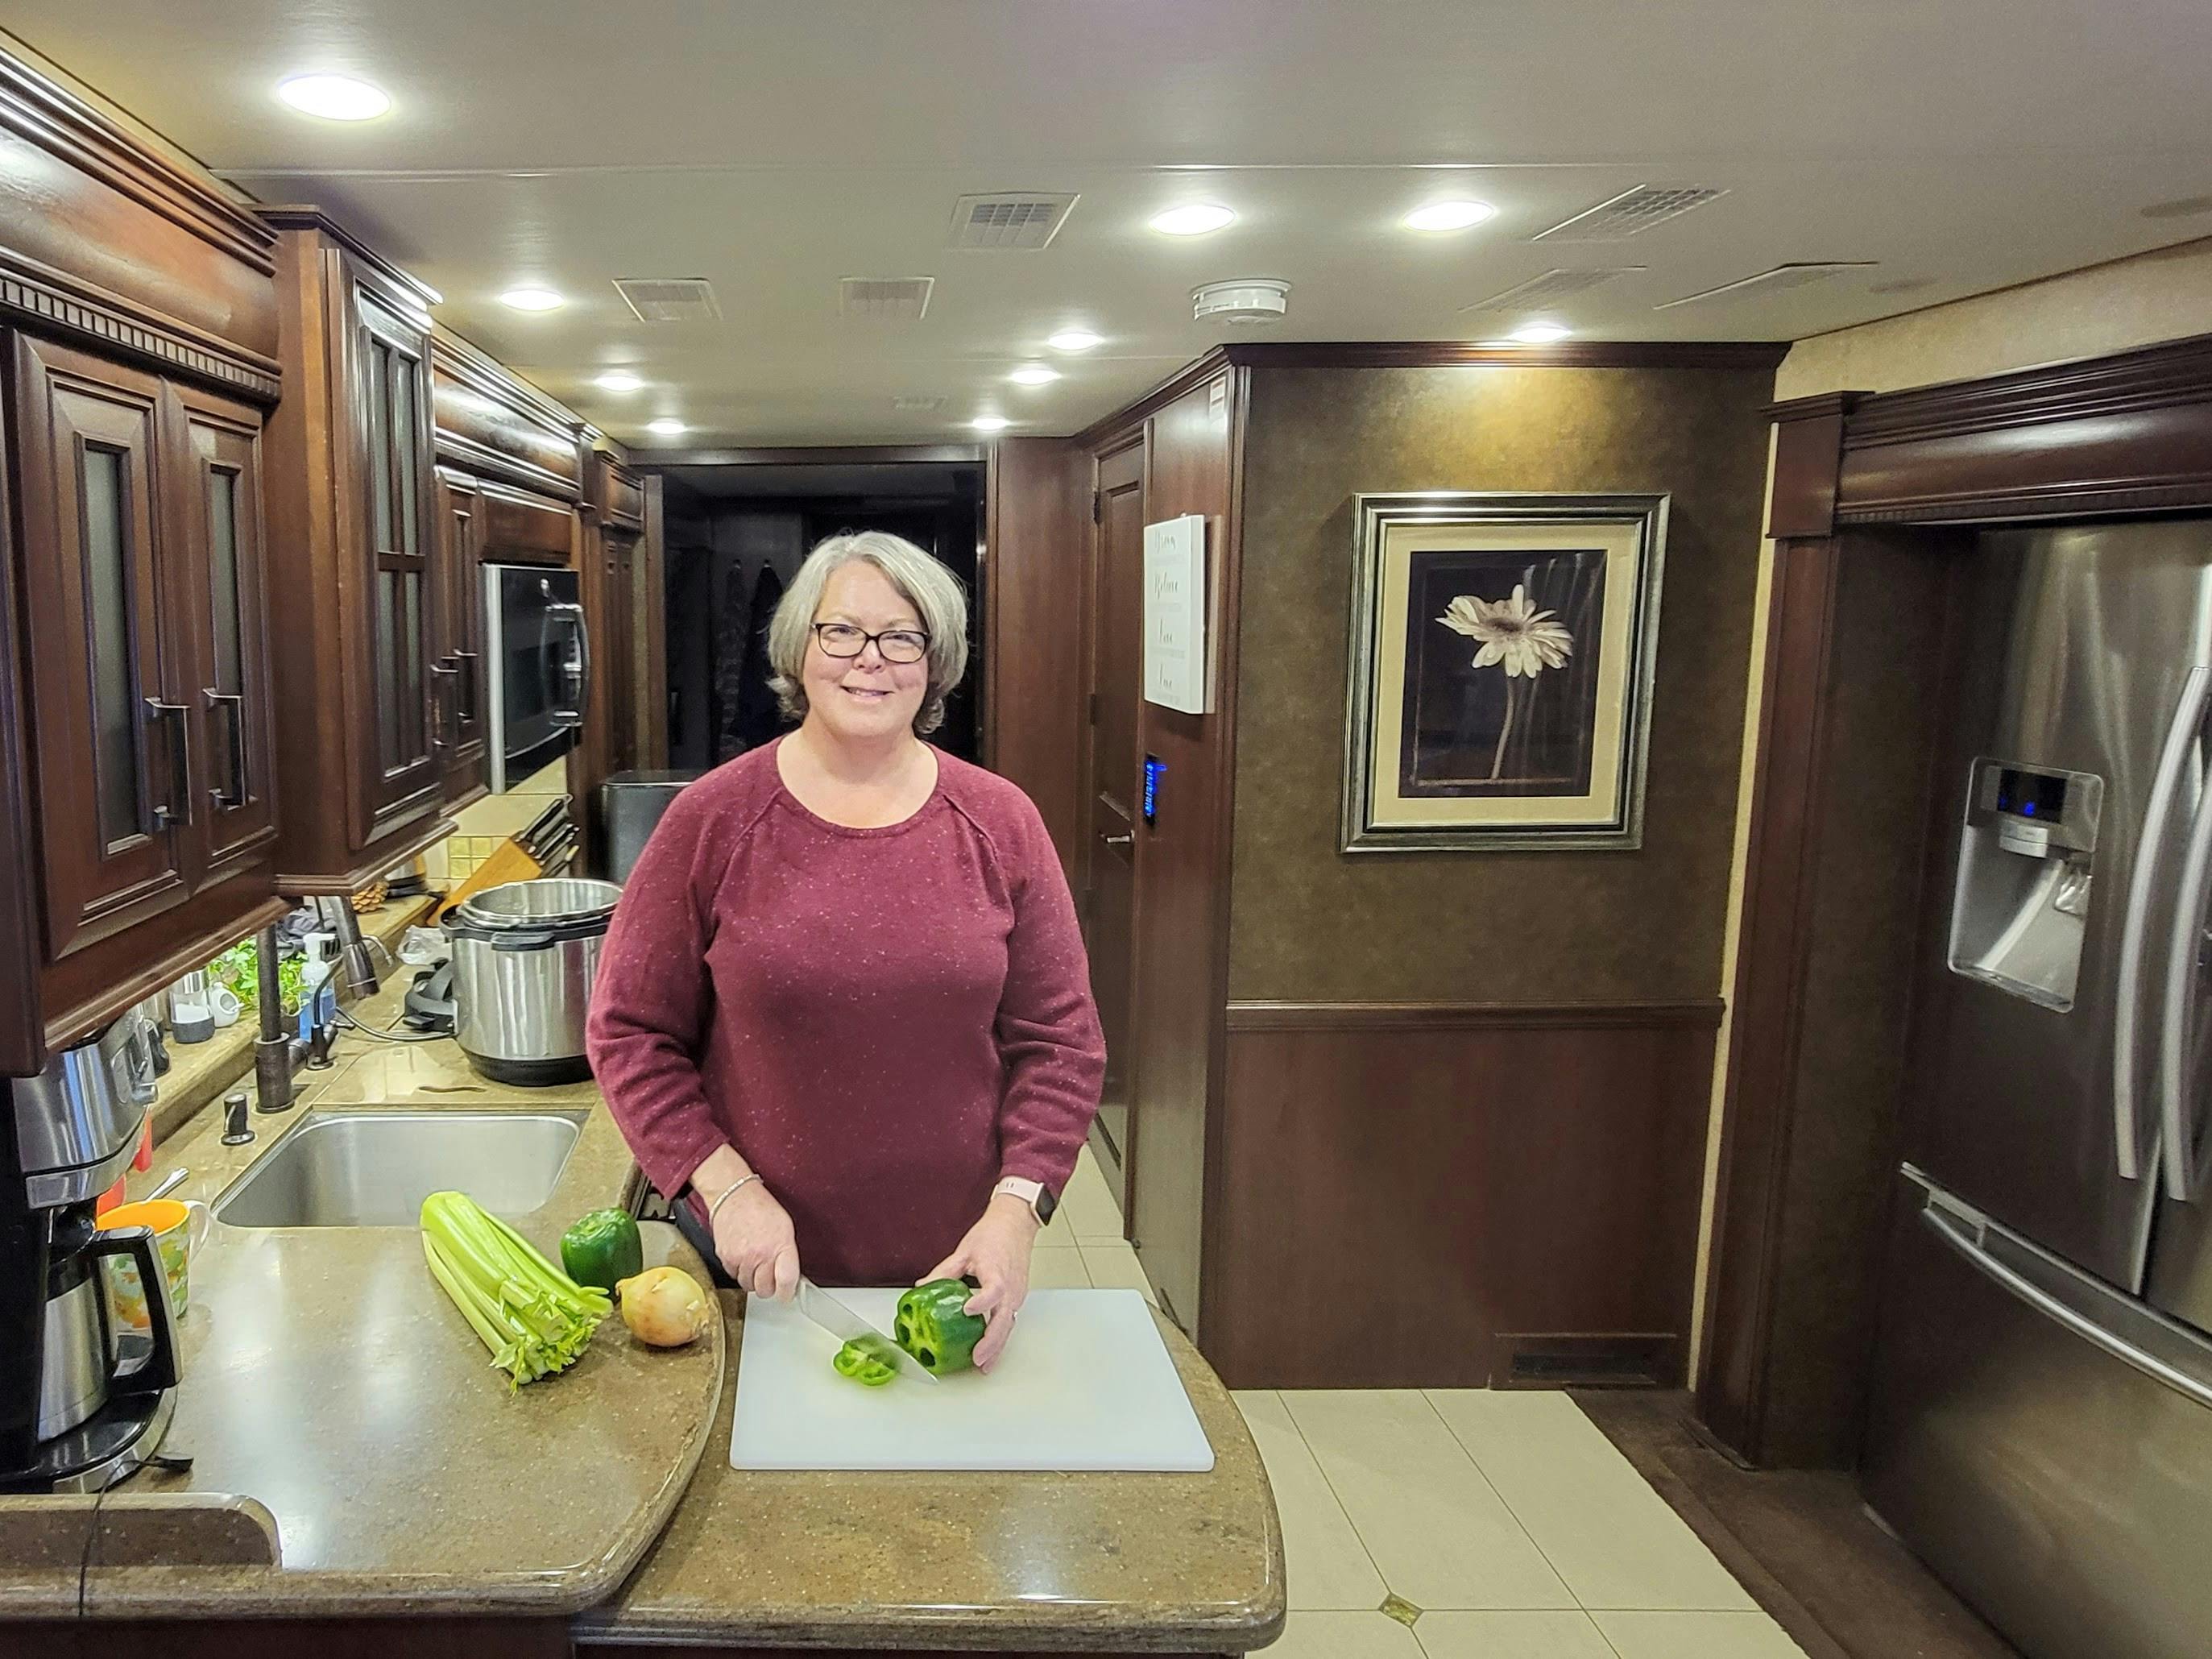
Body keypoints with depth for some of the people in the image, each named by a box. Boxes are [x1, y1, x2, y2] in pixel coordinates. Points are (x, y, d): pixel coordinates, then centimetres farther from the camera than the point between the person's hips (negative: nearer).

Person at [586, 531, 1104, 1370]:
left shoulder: (999, 823, -4)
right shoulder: (712, 819, -7)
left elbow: (1061, 1042, -3)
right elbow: (630, 1031, -4)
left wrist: (1013, 1211, -13)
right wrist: (729, 1189, -13)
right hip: (758, 1268, -1)